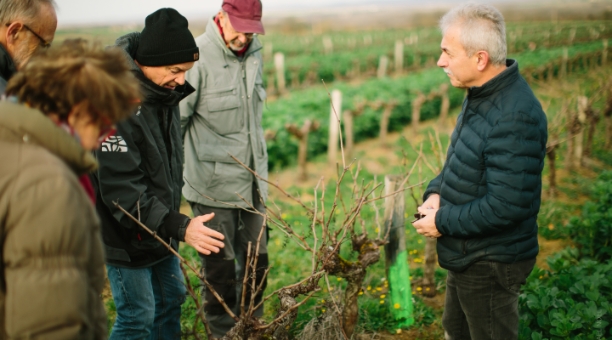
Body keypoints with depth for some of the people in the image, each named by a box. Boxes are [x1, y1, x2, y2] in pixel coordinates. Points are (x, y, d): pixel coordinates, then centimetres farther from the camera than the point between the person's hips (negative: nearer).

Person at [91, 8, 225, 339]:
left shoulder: (162, 92, 2)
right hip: (125, 234, -9)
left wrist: (174, 219, 19)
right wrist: (179, 226, -33)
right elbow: (120, 189, -30)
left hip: (160, 229, 9)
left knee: (171, 299, 19)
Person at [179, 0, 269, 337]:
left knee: (257, 260, 14)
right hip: (213, 186, -6)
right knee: (221, 266, 6)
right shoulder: (198, 57, -16)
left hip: (252, 182, 6)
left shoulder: (253, 53, 6)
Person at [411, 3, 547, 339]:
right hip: (466, 256, 10)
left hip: (490, 266, -10)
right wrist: (436, 191, -4)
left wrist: (443, 222, -20)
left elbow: (506, 207, -32)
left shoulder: (515, 118, -31)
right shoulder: (481, 95, 1)